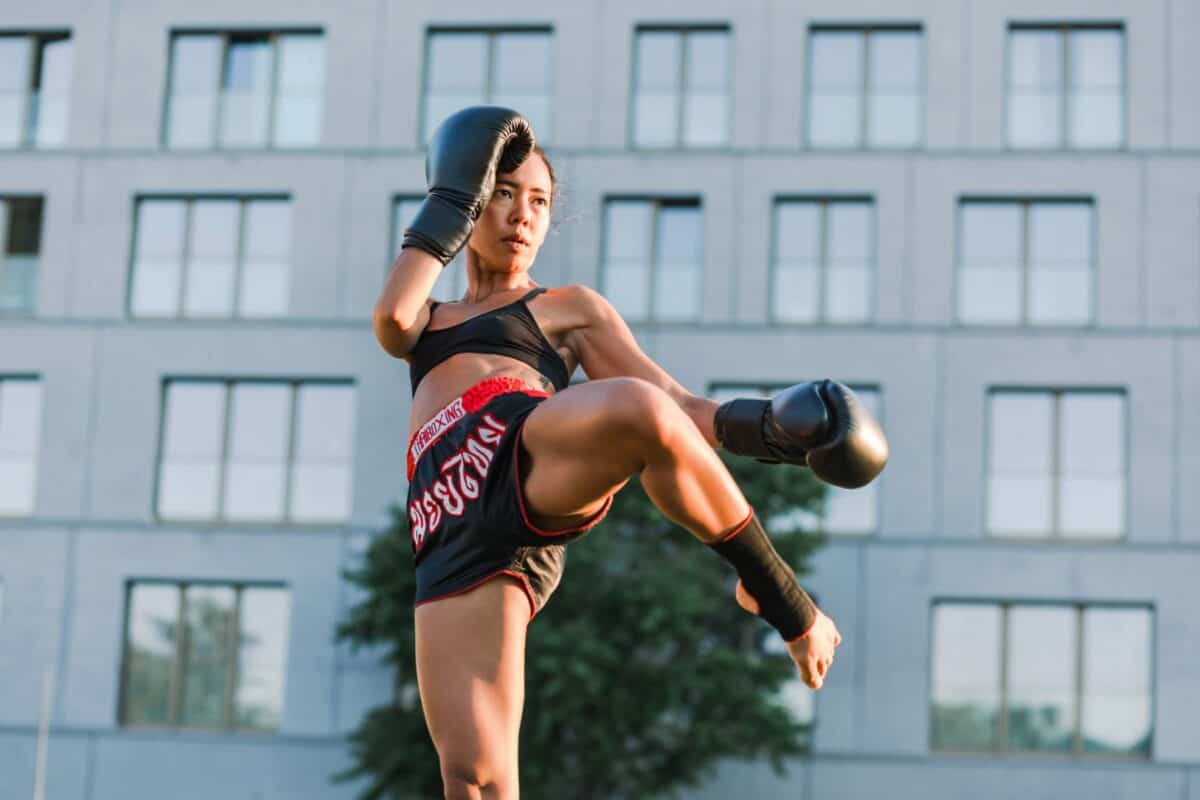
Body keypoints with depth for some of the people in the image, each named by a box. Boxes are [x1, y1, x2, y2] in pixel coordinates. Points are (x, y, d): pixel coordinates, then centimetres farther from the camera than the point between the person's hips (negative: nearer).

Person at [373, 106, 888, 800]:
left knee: (637, 410, -40)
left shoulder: (568, 307, 28)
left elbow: (672, 405, 16)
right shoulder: (427, 327, 35)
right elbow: (391, 314, 10)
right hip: (454, 531, 2)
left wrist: (769, 426, -4)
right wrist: (452, 196, 19)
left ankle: (779, 597, -19)